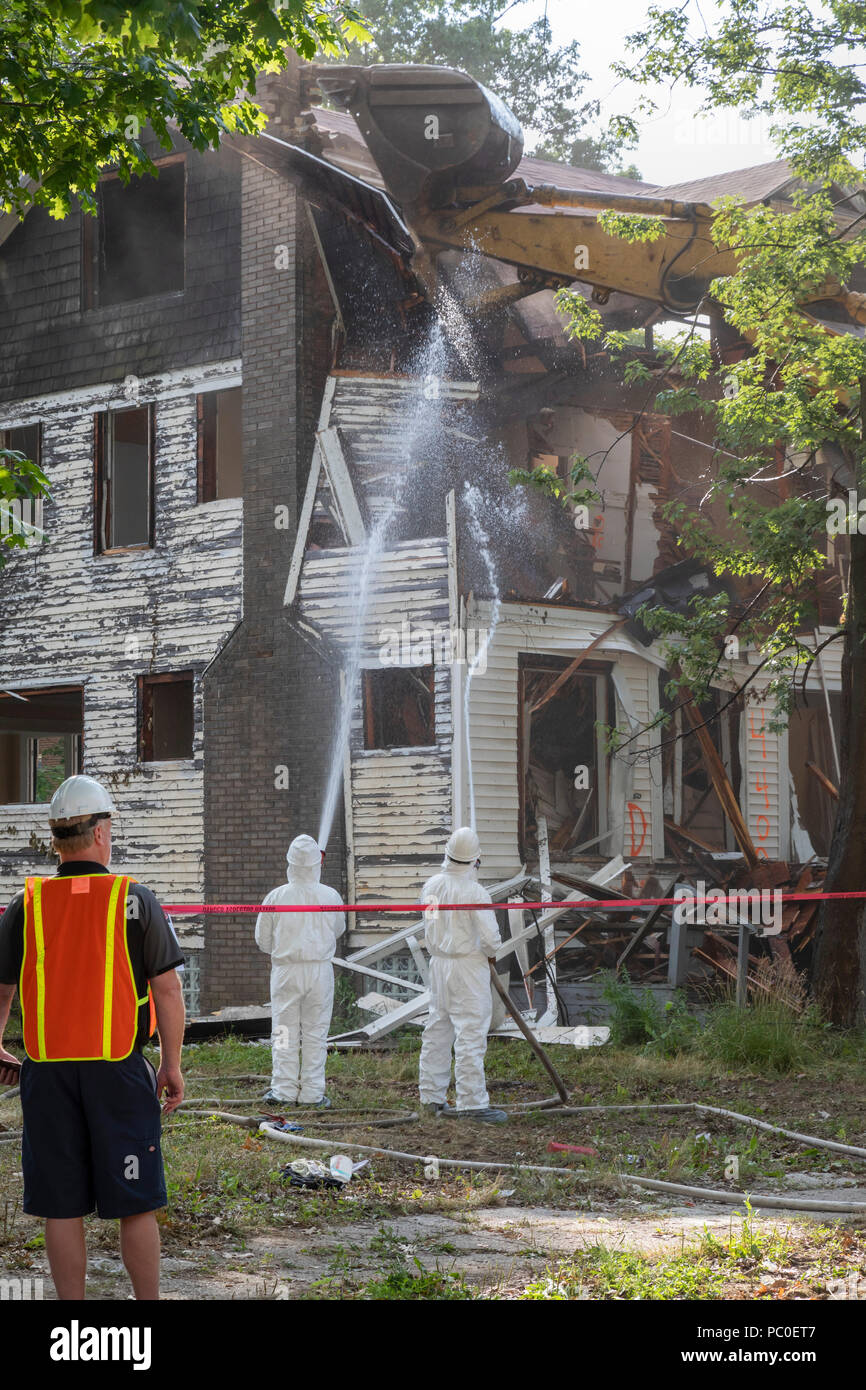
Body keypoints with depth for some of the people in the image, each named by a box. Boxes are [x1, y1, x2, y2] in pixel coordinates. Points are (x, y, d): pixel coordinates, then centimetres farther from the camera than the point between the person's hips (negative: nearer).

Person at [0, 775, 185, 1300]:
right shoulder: (135, 900, -3)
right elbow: (167, 988, -5)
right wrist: (172, 1065, 3)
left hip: (47, 1073, 2)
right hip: (120, 1071, -2)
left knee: (62, 1208, 8)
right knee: (136, 1205, 6)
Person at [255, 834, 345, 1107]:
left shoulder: (276, 897, -8)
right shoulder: (330, 896, -6)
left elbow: (263, 939, 2)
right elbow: (338, 929, 11)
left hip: (285, 970, 0)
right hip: (320, 969, 0)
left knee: (285, 1032, 7)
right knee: (315, 1032, 7)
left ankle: (284, 1090, 8)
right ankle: (312, 1092, 8)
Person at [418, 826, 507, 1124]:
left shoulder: (431, 885, 2)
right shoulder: (474, 892, -18)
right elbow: (490, 937, -16)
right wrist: (491, 950, 4)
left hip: (438, 963, 7)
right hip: (468, 966, -7)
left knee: (438, 1030, 14)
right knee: (470, 1035, -4)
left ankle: (432, 1097, 20)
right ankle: (472, 1103, -3)